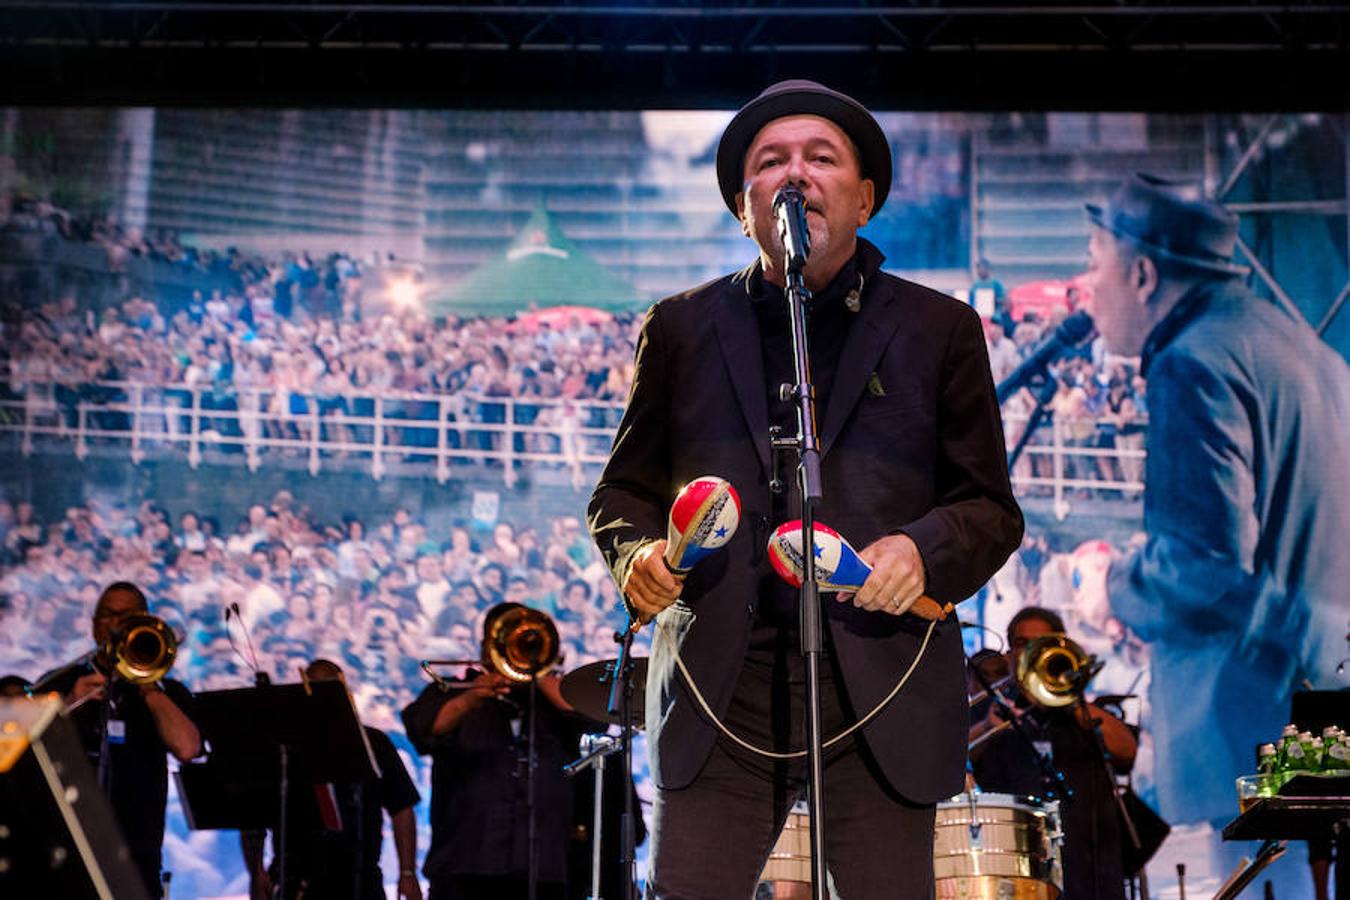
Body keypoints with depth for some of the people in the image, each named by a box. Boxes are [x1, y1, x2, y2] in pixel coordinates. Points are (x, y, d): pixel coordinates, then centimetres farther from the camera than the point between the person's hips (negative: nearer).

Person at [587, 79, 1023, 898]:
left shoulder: (939, 330, 10)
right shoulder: (681, 329, 14)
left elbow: (992, 512, 9)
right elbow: (624, 490, 17)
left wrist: (924, 549, -12)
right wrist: (637, 552, -5)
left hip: (883, 696, 0)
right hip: (721, 692, 1)